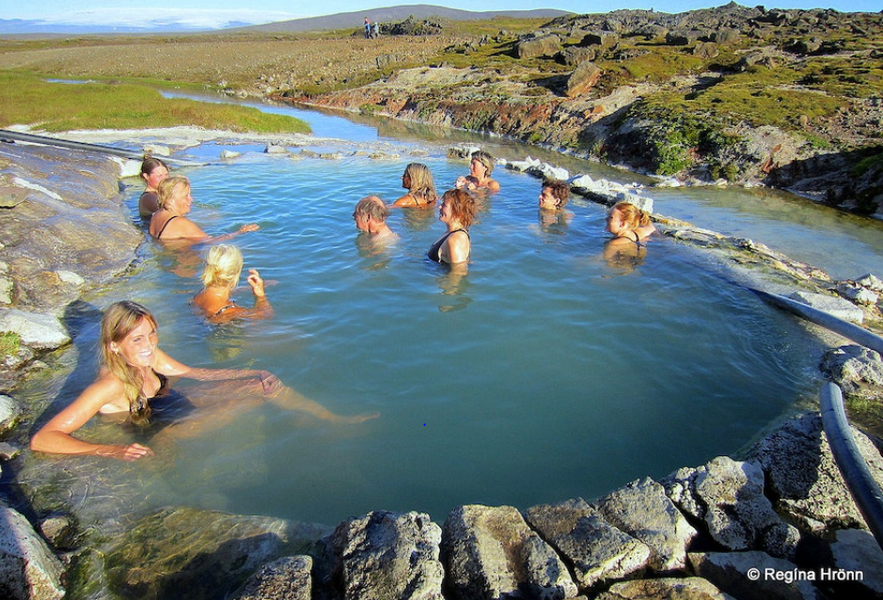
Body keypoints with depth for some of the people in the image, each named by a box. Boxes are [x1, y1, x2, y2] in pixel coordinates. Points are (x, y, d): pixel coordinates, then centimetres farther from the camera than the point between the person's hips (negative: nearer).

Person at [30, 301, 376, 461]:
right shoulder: (110, 385, -29)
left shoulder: (149, 357, -7)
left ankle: (336, 419, 8)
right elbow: (41, 439, -31)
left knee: (264, 382, -2)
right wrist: (112, 451, -41)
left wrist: (254, 374, 3)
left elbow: (196, 373, 7)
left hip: (177, 408, 7)